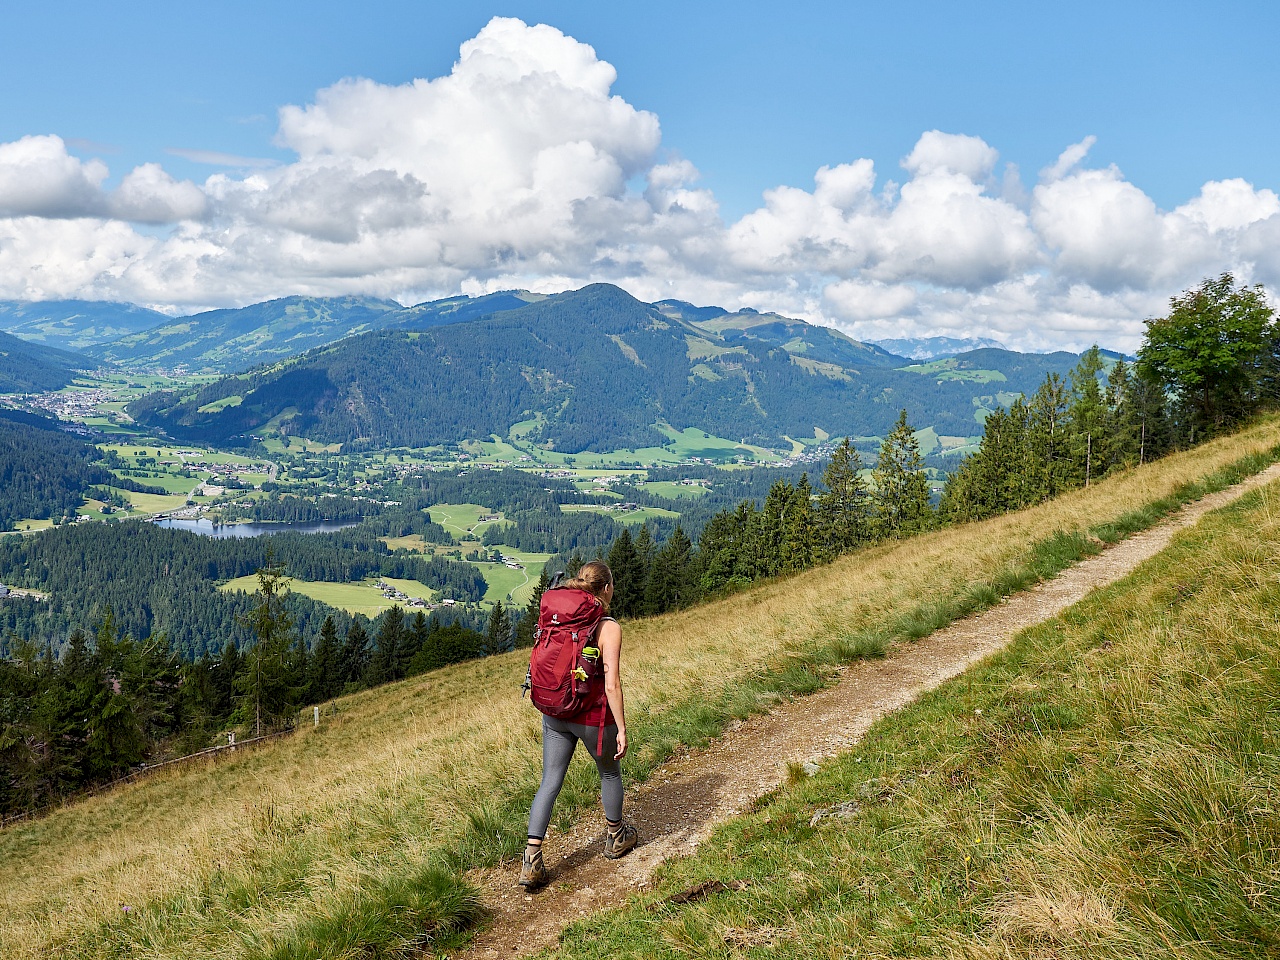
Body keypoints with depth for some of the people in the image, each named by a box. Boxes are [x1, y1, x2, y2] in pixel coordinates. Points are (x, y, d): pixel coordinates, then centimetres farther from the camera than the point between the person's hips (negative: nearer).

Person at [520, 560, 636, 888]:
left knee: (549, 784, 10)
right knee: (610, 773, 21)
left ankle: (532, 861, 3)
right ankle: (616, 837, 41)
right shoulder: (608, 628, -17)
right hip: (593, 717, -4)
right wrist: (622, 729, -14)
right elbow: (612, 684, -21)